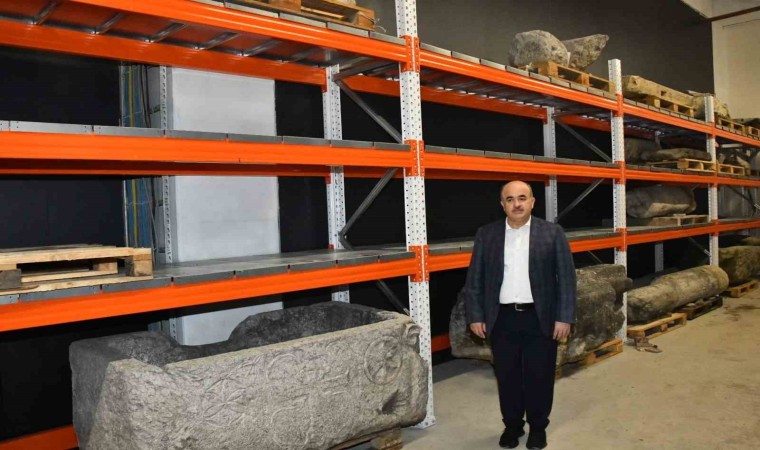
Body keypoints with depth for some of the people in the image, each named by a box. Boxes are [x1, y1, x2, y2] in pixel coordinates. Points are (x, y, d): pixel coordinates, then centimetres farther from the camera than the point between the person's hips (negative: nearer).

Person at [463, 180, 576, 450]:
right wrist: (475, 316, -1)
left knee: (539, 376, 10)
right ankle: (512, 425, 30)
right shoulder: (486, 235, 2)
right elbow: (474, 279, 3)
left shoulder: (552, 233, -1)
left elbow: (566, 278, -2)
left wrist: (564, 317, -7)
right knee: (507, 376, 11)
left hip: (540, 319, -1)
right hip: (501, 319, 1)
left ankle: (538, 427, 30)